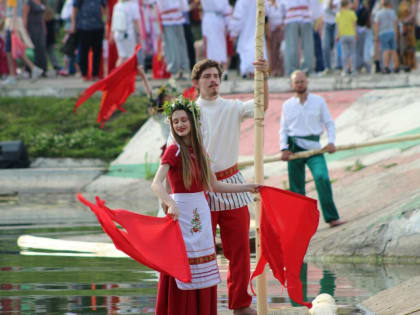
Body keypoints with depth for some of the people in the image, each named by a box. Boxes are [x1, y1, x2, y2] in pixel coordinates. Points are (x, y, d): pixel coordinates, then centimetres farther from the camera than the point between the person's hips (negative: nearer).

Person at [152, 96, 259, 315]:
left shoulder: (200, 151, 11)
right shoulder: (174, 151, -11)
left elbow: (214, 186, 19)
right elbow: (156, 185, -23)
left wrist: (247, 188, 23)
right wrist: (171, 204, -41)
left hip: (201, 212, 7)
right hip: (181, 212, -7)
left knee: (202, 271, 9)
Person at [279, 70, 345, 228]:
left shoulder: (318, 101, 7)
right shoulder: (287, 105, 10)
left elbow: (329, 123, 8)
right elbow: (283, 129, 11)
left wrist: (331, 141, -7)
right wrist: (284, 148, -3)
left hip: (314, 148, -1)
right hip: (295, 148, 1)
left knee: (322, 178, -20)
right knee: (296, 186, 1)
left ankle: (332, 218, -18)